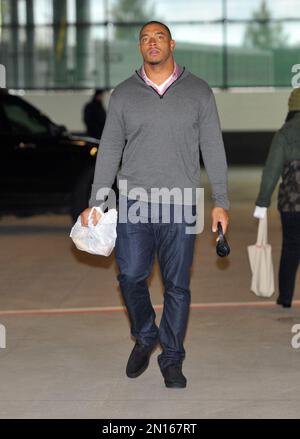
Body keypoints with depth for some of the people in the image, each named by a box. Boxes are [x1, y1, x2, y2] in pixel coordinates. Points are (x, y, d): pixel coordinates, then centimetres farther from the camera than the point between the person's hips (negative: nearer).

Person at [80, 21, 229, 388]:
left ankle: (171, 359, 16)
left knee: (177, 286, 3)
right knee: (131, 277, -2)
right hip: (133, 203, 1)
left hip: (181, 206, -1)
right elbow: (109, 150, 8)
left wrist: (221, 202, -1)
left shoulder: (198, 91, 4)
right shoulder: (123, 94, 6)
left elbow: (213, 149, 4)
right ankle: (144, 338, 25)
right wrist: (95, 203, 3)